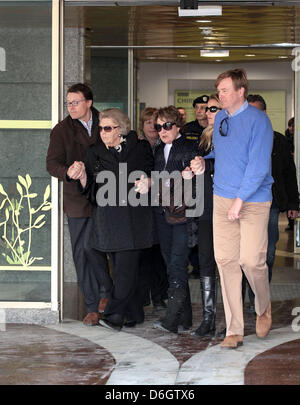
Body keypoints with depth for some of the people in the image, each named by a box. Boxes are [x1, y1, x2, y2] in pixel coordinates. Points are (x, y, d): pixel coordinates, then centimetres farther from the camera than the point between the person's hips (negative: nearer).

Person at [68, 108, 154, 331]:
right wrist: (83, 175, -11)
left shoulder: (140, 149, 5)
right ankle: (134, 315, 14)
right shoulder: (94, 154, 11)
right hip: (108, 218, 3)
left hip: (134, 217, -3)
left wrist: (147, 183, -9)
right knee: (121, 267, 5)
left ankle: (115, 316, -8)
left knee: (126, 267, -10)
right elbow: (91, 191, 9)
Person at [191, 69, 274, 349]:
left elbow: (258, 166, -15)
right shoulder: (219, 118, 10)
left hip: (253, 201, -6)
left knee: (252, 260, -8)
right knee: (226, 260, 0)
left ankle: (263, 308, 24)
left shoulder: (258, 120, -10)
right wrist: (203, 161, 7)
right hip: (222, 198, 6)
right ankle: (234, 330, 6)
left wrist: (240, 199, -18)